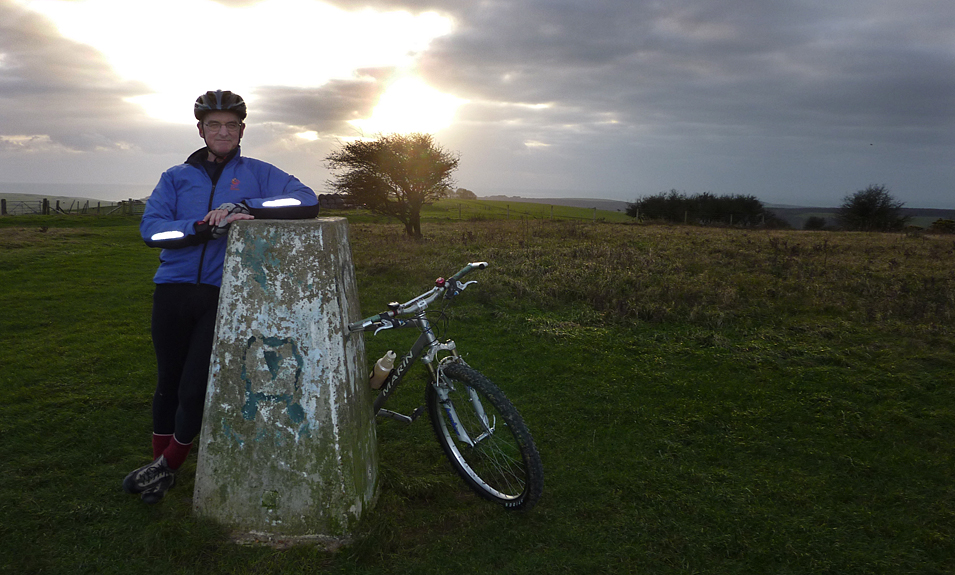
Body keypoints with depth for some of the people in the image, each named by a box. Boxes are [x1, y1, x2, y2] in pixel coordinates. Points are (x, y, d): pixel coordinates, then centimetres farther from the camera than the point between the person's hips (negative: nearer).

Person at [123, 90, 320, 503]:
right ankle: (157, 461, 33)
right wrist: (204, 228, -19)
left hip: (224, 296, -2)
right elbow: (151, 227, -3)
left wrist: (244, 207, -20)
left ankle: (168, 466, 21)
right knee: (169, 382, 13)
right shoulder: (176, 177, 12)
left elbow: (307, 202, -11)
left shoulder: (256, 174, 6)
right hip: (174, 290, 3)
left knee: (195, 388, -3)